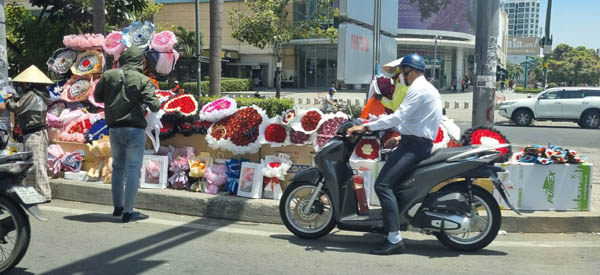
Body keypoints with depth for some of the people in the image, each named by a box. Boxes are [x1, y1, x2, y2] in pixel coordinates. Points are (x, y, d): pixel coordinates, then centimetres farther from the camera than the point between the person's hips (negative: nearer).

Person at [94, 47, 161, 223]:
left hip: (114, 128, 5)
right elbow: (154, 106, -16)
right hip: (134, 129, -5)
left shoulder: (108, 75, 4)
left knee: (118, 167, 19)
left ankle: (118, 206, 27)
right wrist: (158, 103, 5)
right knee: (133, 169, 0)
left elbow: (97, 97, 13)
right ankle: (128, 212, 0)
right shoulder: (143, 80, -10)